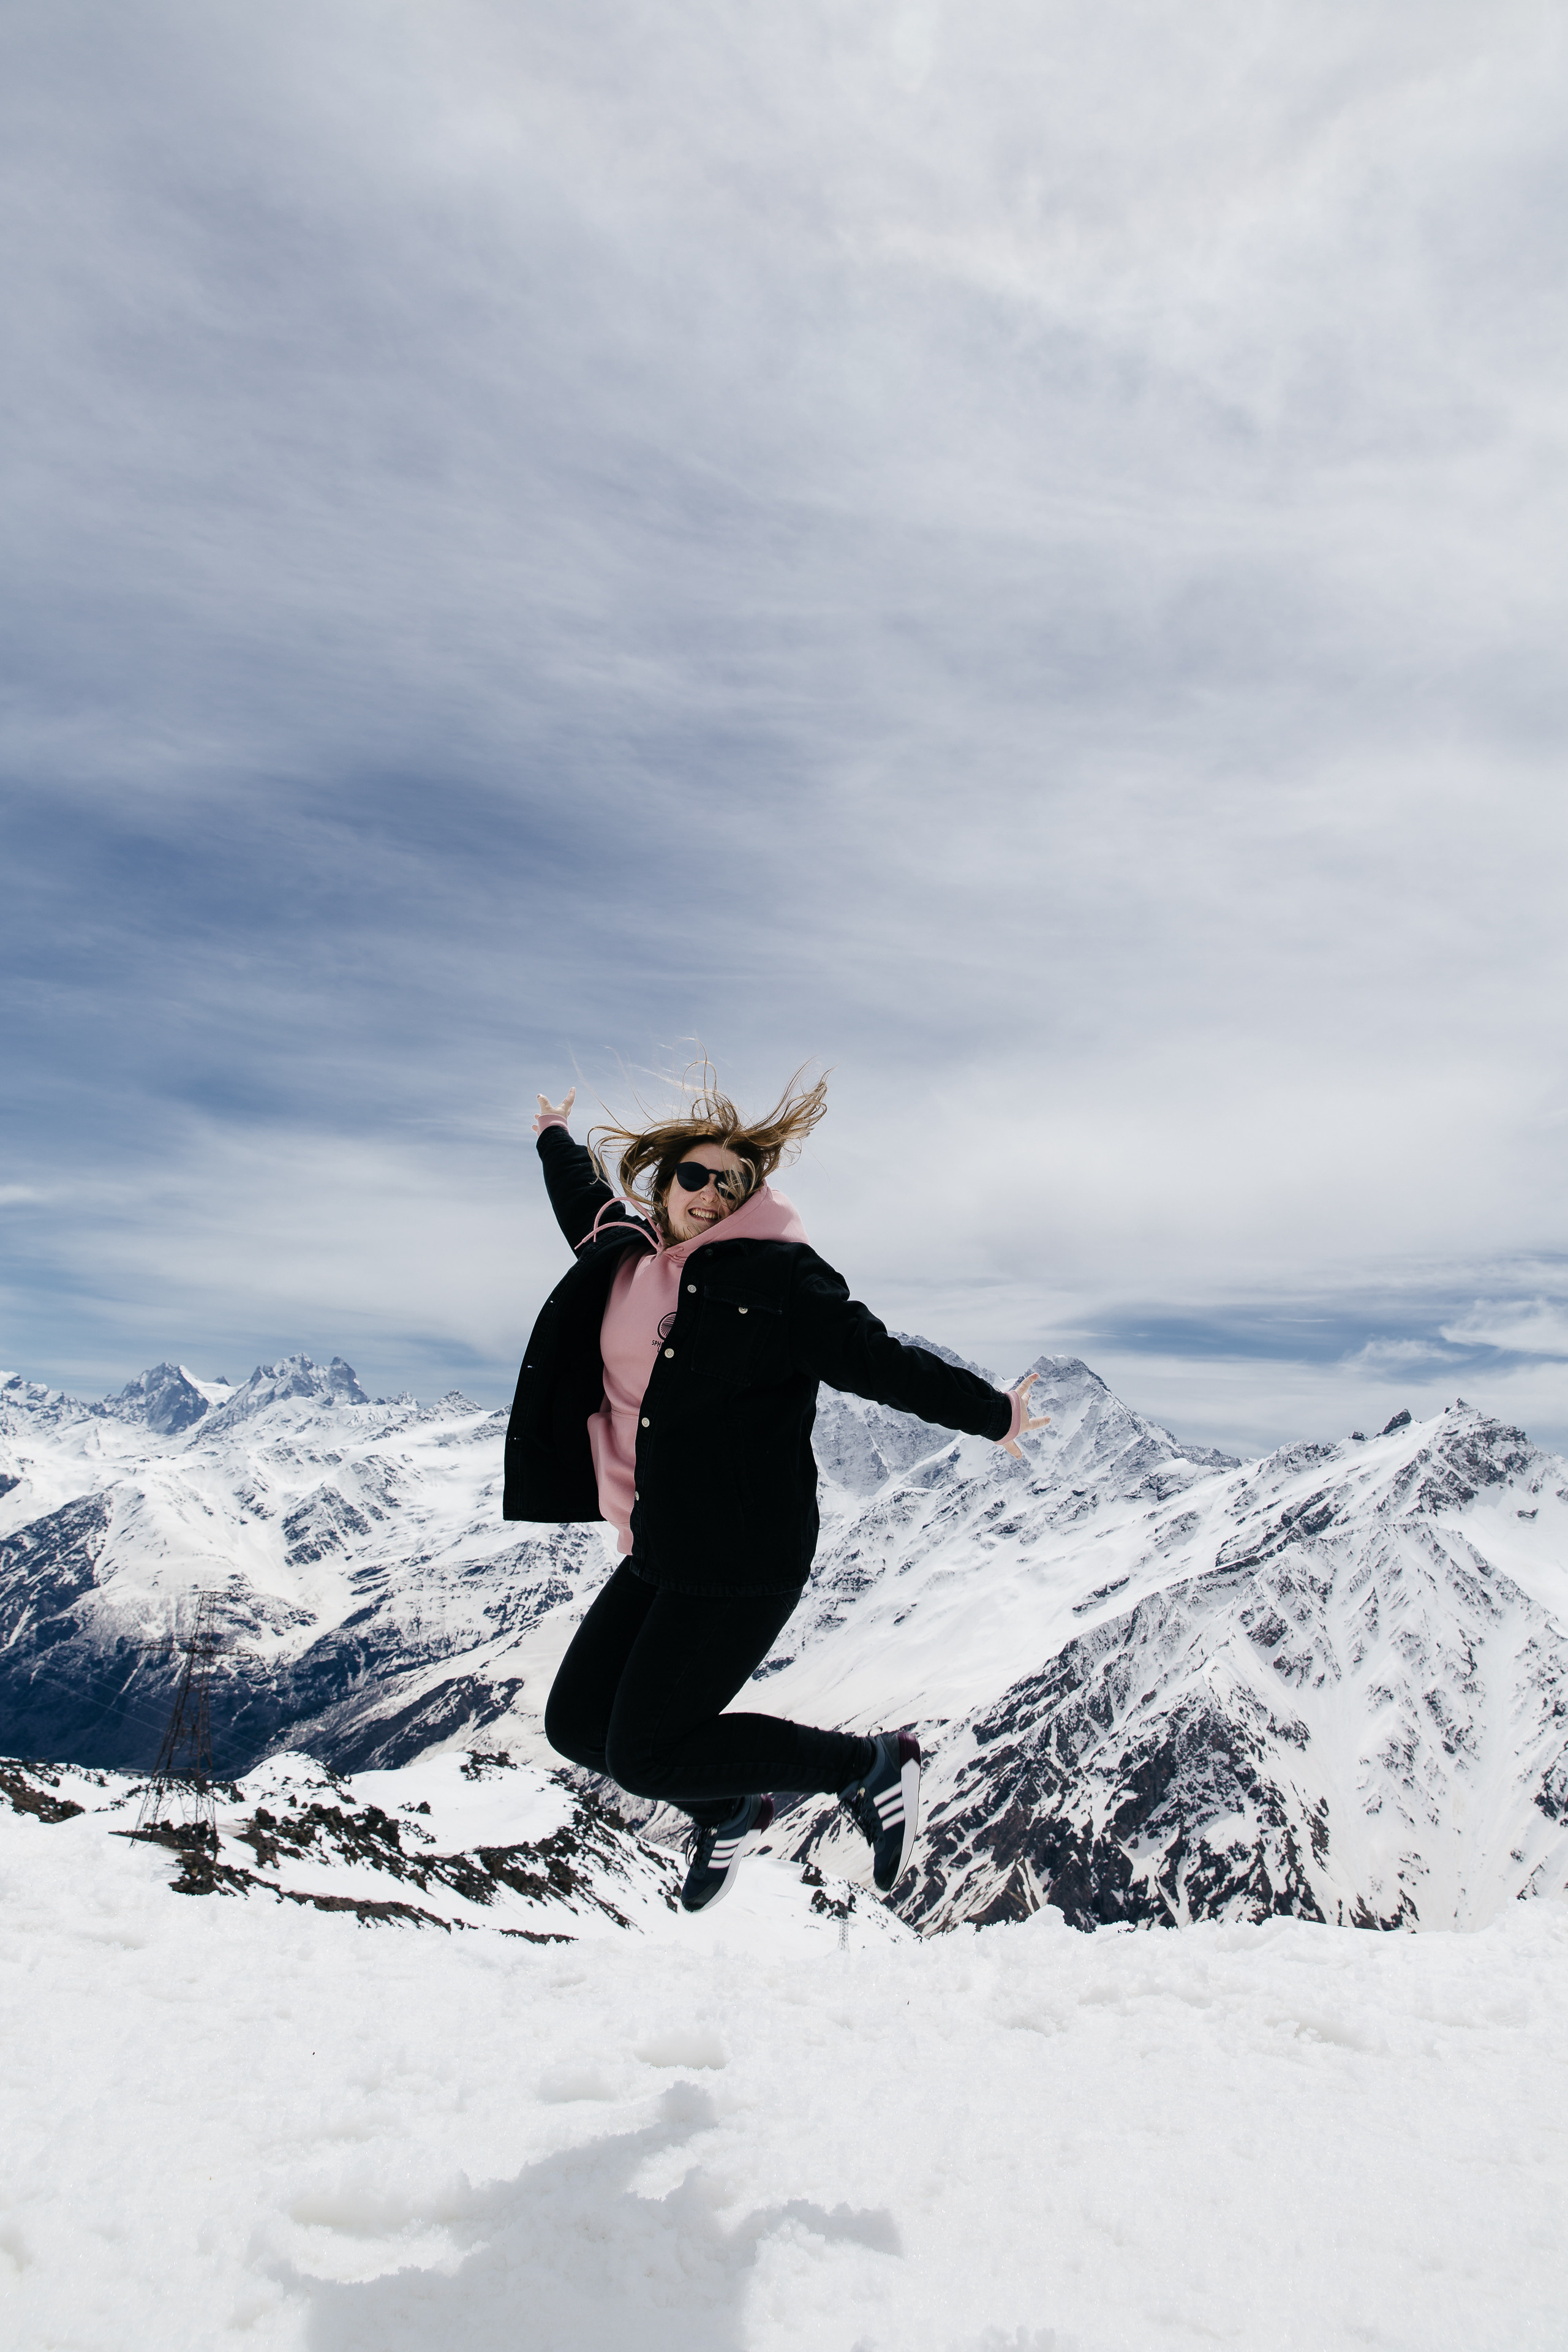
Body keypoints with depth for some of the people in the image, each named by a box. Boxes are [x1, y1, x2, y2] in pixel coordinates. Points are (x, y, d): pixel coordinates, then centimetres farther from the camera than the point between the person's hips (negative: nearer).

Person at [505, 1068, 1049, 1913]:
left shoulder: (775, 1274, -11)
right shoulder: (626, 1255, 9)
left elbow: (876, 1359, -9)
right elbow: (587, 1202, 31)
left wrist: (991, 1414, -7)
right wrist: (554, 1137, 46)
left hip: (743, 1560, -8)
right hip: (658, 1553, 8)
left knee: (642, 1756, -6)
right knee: (576, 1724, 11)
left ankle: (870, 1766, 8)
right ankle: (728, 1808, 37)